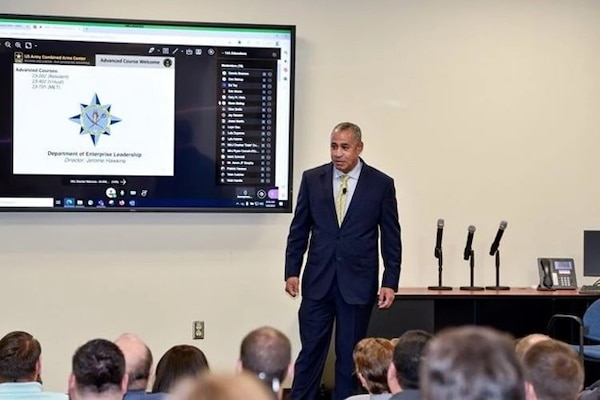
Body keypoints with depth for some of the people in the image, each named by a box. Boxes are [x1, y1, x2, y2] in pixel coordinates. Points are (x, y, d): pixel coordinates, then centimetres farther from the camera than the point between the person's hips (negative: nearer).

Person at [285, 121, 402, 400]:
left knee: (350, 355, 5)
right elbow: (299, 229, 8)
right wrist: (292, 271, 2)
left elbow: (391, 238, 1)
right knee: (310, 351, 2)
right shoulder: (312, 179, 4)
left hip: (358, 284, -1)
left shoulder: (381, 184, -1)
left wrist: (390, 283, -3)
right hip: (318, 281, 1)